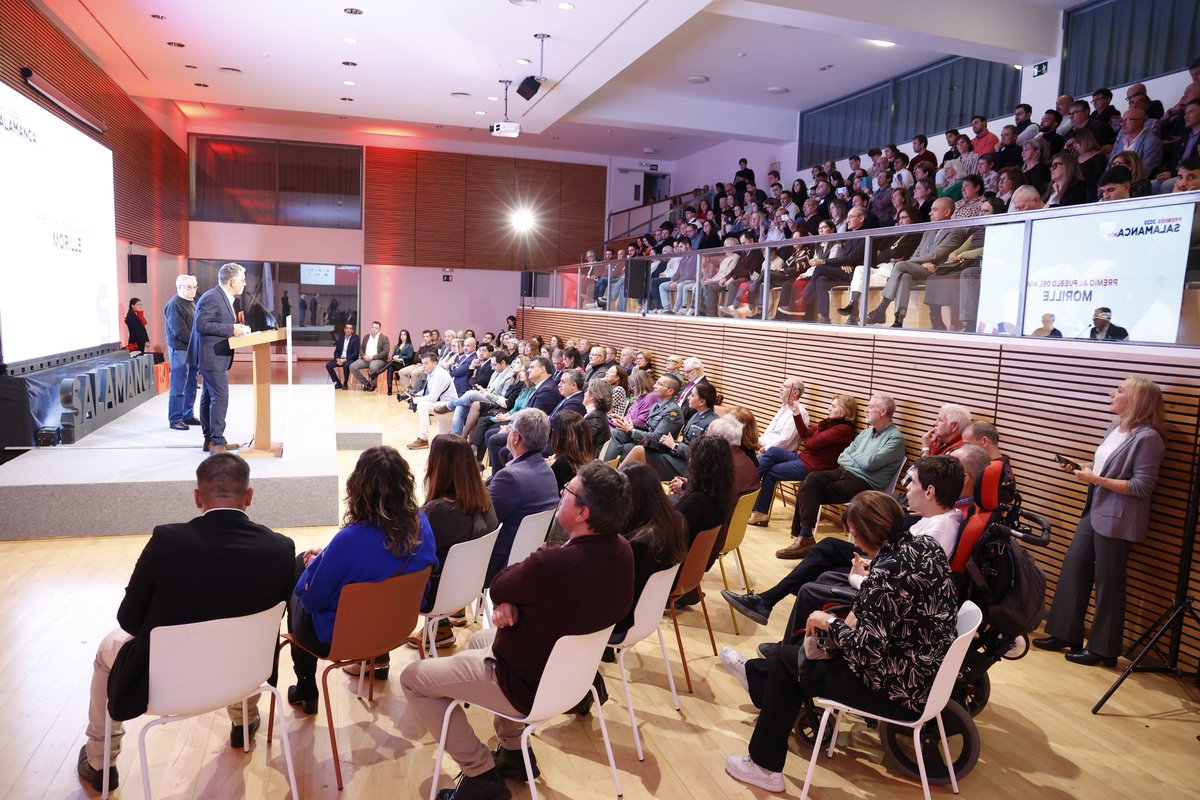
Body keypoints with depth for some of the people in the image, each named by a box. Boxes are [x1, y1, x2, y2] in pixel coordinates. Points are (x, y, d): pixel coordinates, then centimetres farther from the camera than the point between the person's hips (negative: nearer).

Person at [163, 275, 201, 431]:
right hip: (180, 350, -8)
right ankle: (174, 419, 5)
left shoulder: (192, 303, 14)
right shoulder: (174, 305, -13)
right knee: (178, 387, -2)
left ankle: (188, 415, 22)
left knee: (191, 386, 13)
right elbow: (180, 331, -20)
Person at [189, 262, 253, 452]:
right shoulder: (212, 297, -18)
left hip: (216, 356, 11)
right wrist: (231, 329, -23)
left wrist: (236, 327, 5)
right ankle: (217, 442, -4)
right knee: (220, 397, -9)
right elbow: (202, 325, -23)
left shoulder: (224, 297, 13)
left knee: (209, 397, 14)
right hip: (212, 356, -11)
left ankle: (210, 440, 22)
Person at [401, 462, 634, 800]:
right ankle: (514, 751, 34)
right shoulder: (622, 549, -11)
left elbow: (498, 588, -15)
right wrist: (510, 604, -16)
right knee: (477, 641, 32)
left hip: (529, 685, -8)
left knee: (414, 677, 8)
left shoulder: (552, 563, -38)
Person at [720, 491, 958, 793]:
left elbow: (867, 650, -27)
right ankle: (757, 674, 48)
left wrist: (828, 623, -12)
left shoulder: (889, 570, -29)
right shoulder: (927, 544, -3)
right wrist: (868, 581, 9)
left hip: (899, 690, -8)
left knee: (786, 660, 12)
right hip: (927, 671, 8)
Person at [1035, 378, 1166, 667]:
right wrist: (1083, 469, 2)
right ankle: (1065, 634, 24)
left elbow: (1142, 487, -20)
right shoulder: (1115, 428, 10)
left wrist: (1096, 479, -21)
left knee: (1107, 583, 3)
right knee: (1073, 569, 12)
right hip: (1094, 512, 9)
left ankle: (1103, 648, 19)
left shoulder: (1147, 437, -16)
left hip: (1117, 520, -9)